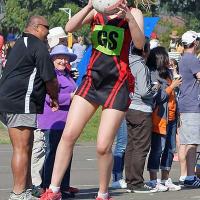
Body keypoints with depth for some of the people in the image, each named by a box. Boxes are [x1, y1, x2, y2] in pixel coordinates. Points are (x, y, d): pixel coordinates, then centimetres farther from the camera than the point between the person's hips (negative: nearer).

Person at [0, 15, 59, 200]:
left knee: (26, 148, 16)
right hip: (21, 103, -10)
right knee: (22, 148, -10)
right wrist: (55, 99, 12)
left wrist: (50, 97, 24)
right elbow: (50, 79, -7)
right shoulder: (38, 46, -8)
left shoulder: (20, 44, 23)